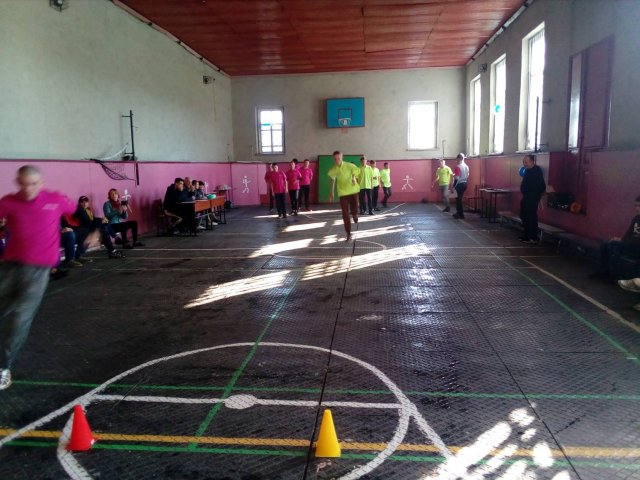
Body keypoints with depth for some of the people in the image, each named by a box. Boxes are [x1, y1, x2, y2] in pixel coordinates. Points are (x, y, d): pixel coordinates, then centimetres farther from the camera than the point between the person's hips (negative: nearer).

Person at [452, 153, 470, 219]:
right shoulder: (466, 166, 9)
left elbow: (456, 178, -21)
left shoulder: (457, 167, -17)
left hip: (459, 184, -8)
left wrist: (453, 187, -18)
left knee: (458, 199, 0)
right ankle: (458, 212, 26)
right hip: (465, 184, 8)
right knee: (459, 199, 19)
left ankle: (461, 214, 2)